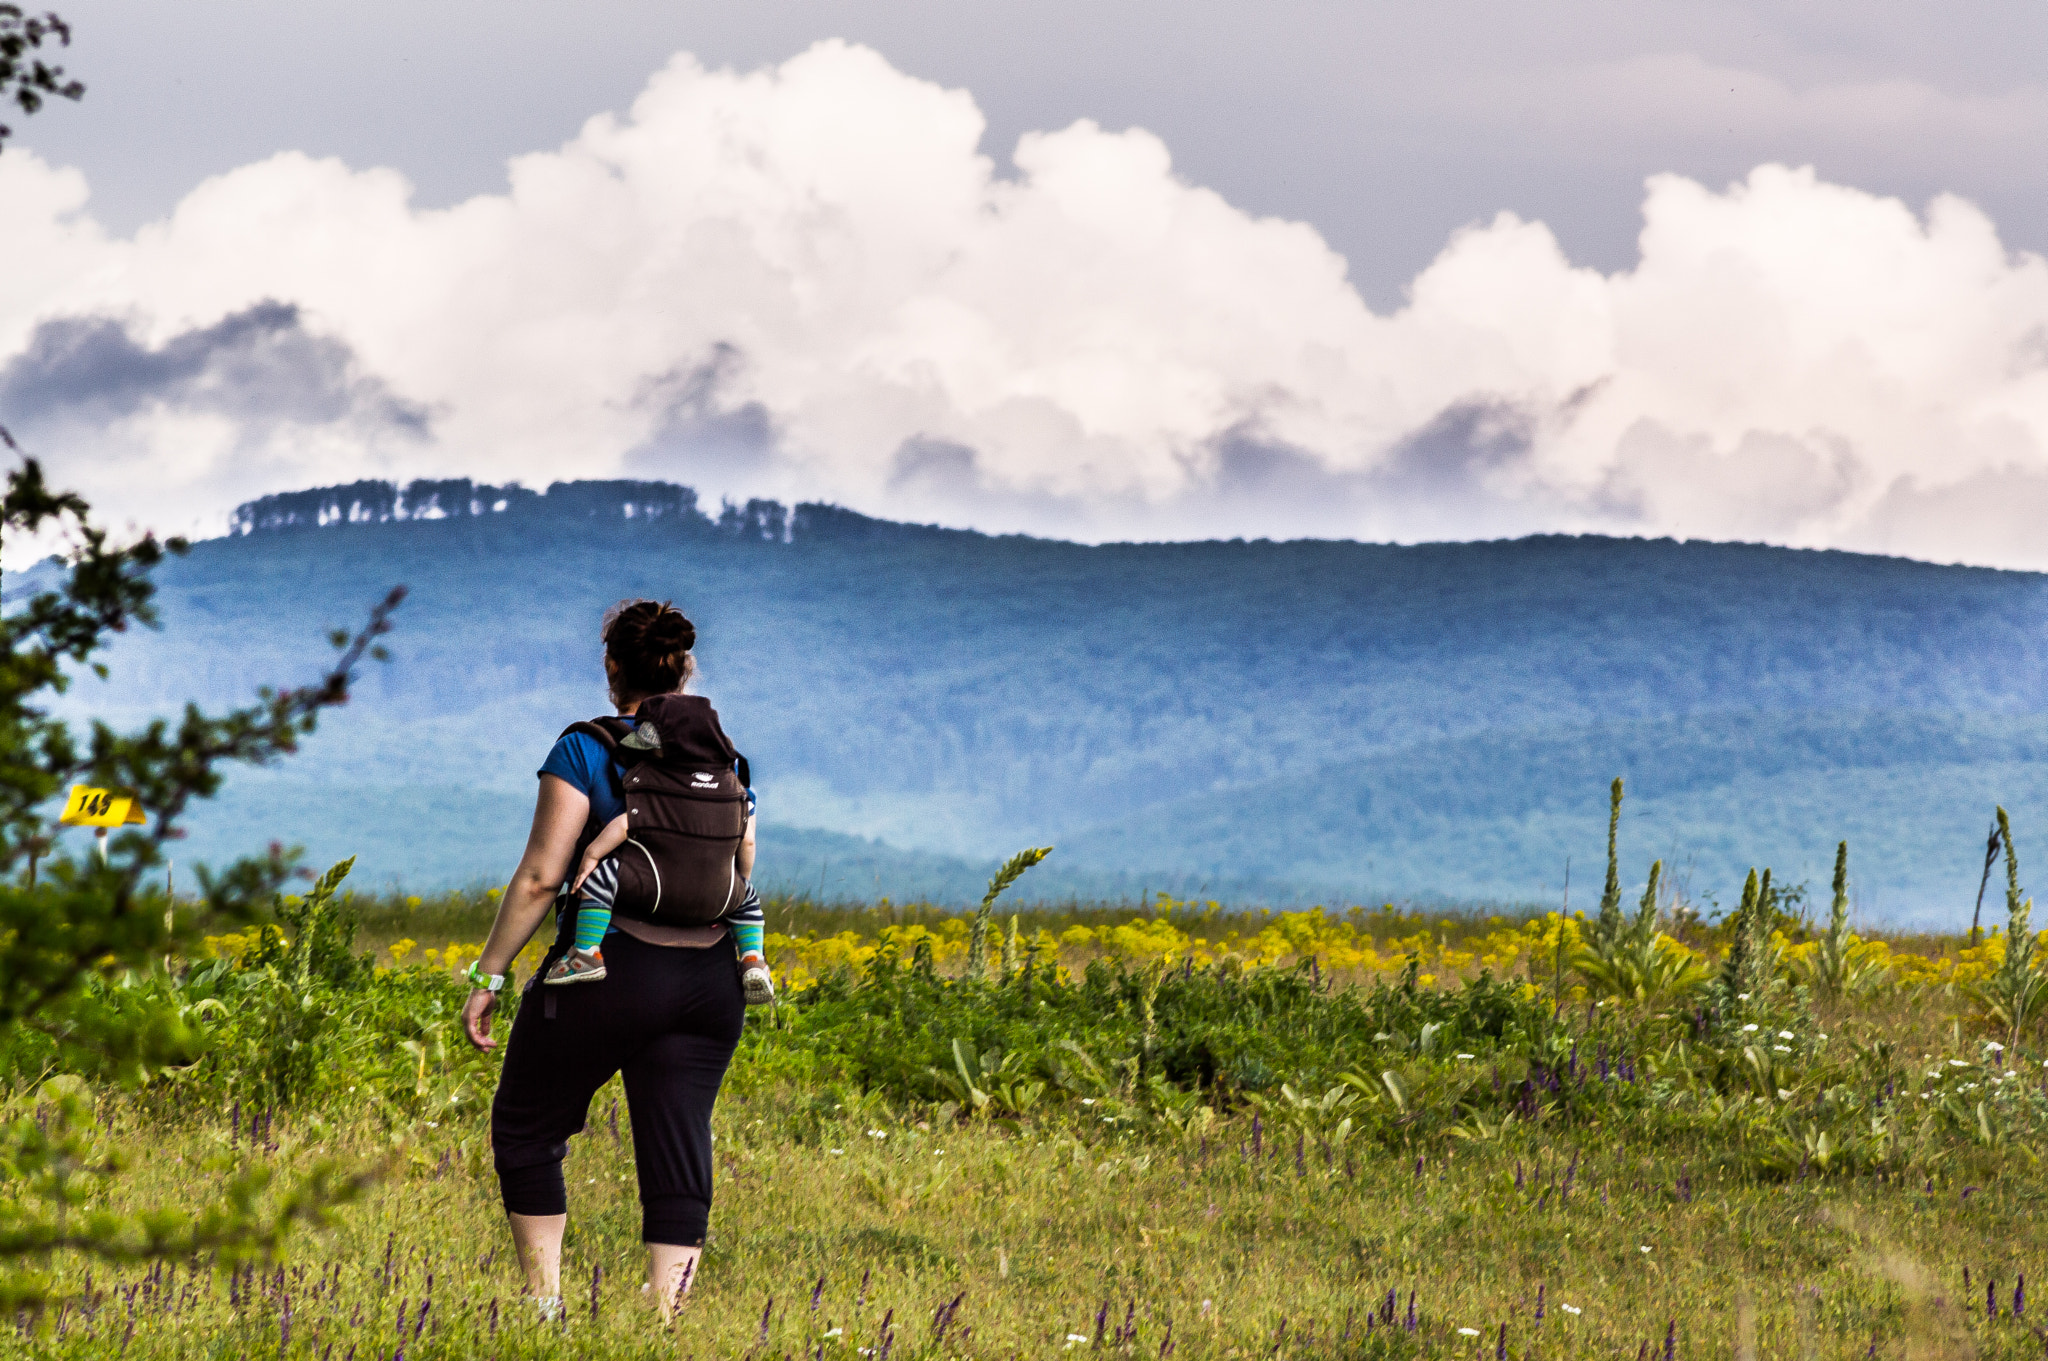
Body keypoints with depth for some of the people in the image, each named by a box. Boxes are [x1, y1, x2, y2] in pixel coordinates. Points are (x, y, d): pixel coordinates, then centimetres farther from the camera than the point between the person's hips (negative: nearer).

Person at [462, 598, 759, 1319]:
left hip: (610, 970, -5)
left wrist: (487, 976, -6)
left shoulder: (585, 751, -6)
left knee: (525, 1127, 14)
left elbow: (540, 876, -11)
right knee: (678, 1158, 4)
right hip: (711, 982, 5)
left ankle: (546, 1304, 11)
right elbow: (742, 884, 13)